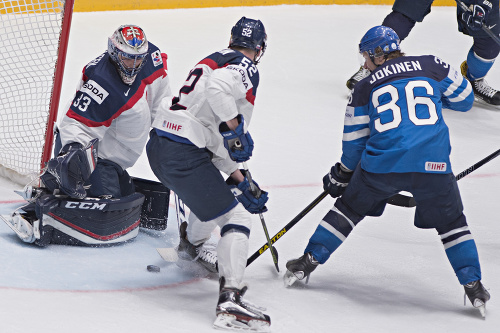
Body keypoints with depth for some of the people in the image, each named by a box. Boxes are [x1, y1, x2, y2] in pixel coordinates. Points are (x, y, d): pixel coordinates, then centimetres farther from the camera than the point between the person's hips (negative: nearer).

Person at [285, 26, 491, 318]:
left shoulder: (366, 87, 12)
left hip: (382, 163, 0)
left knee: (350, 207, 23)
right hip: (432, 163, 0)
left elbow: (354, 141, 17)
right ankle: (473, 285, 9)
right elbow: (464, 99, 20)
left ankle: (309, 260, 23)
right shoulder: (432, 66, 11)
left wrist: (342, 174, 32)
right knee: (451, 222, 18)